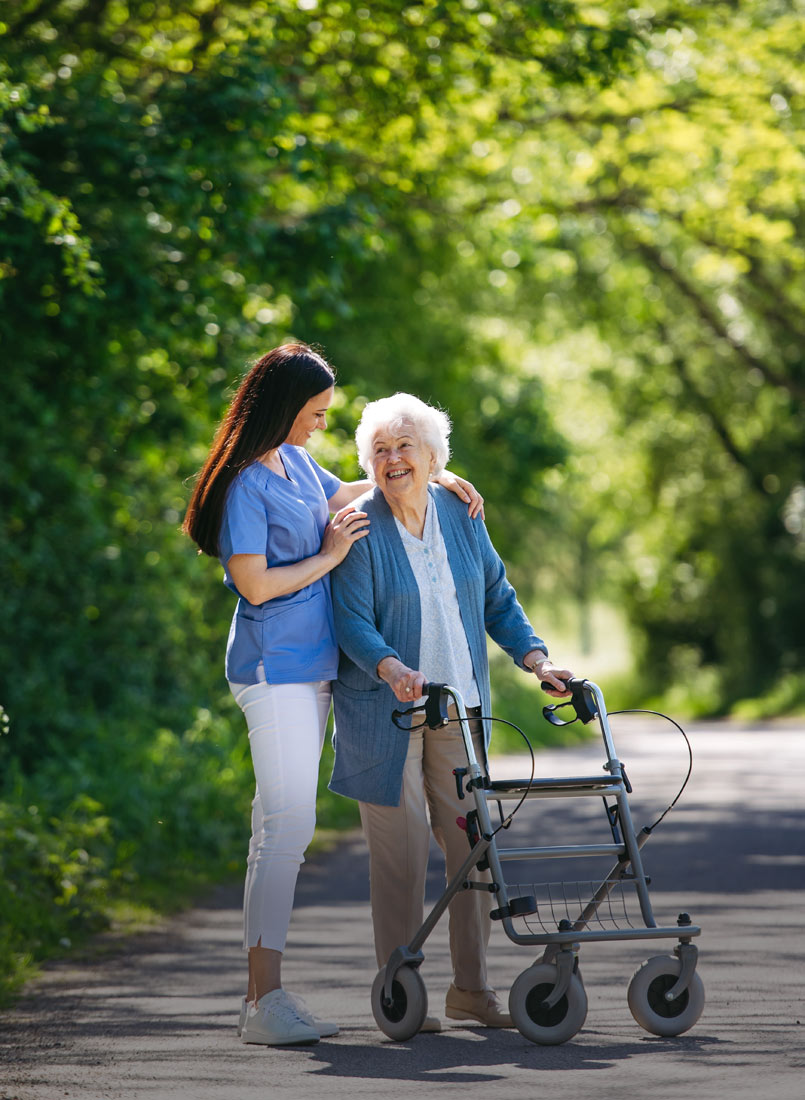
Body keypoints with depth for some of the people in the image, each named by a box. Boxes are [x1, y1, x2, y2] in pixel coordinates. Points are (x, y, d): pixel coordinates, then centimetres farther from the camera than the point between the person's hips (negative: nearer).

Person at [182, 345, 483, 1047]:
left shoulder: (298, 463, 14)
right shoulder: (247, 483, -13)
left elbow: (349, 494, 34)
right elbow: (255, 584, -18)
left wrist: (438, 477, 25)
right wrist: (329, 557, -7)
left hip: (310, 672, 9)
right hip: (275, 671, -9)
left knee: (283, 827, 8)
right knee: (288, 825, -13)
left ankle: (263, 995, 10)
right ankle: (266, 1001, -13)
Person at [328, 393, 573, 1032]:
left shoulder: (461, 517, 8)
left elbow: (497, 599, 15)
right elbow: (351, 620, -14)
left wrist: (535, 658, 1)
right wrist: (393, 669, -32)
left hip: (459, 709, 5)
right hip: (385, 713, -5)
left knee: (474, 841, 3)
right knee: (402, 847, -6)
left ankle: (472, 987, 14)